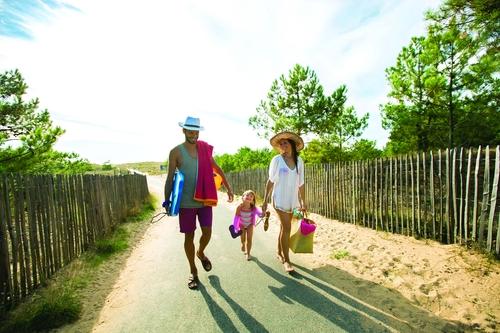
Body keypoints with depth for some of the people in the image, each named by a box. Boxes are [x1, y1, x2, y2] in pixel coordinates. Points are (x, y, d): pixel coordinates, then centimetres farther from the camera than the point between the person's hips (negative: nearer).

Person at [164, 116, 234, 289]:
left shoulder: (205, 149, 3)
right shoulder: (176, 152, -5)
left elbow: (217, 169, 12)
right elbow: (170, 178, -2)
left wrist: (228, 188, 11)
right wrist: (167, 200, -5)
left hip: (205, 200, 2)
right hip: (186, 202, -2)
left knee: (207, 232, 3)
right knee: (189, 236, 8)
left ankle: (201, 252, 39)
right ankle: (193, 271, 29)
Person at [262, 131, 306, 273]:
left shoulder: (299, 161, 2)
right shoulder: (277, 160, -7)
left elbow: (301, 183, 6)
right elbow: (270, 181, -4)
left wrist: (303, 202, 8)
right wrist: (265, 200, -5)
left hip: (293, 200, 4)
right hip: (280, 199, -4)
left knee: (283, 227, 16)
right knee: (286, 228, -6)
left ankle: (279, 252, 35)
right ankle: (286, 260, 7)